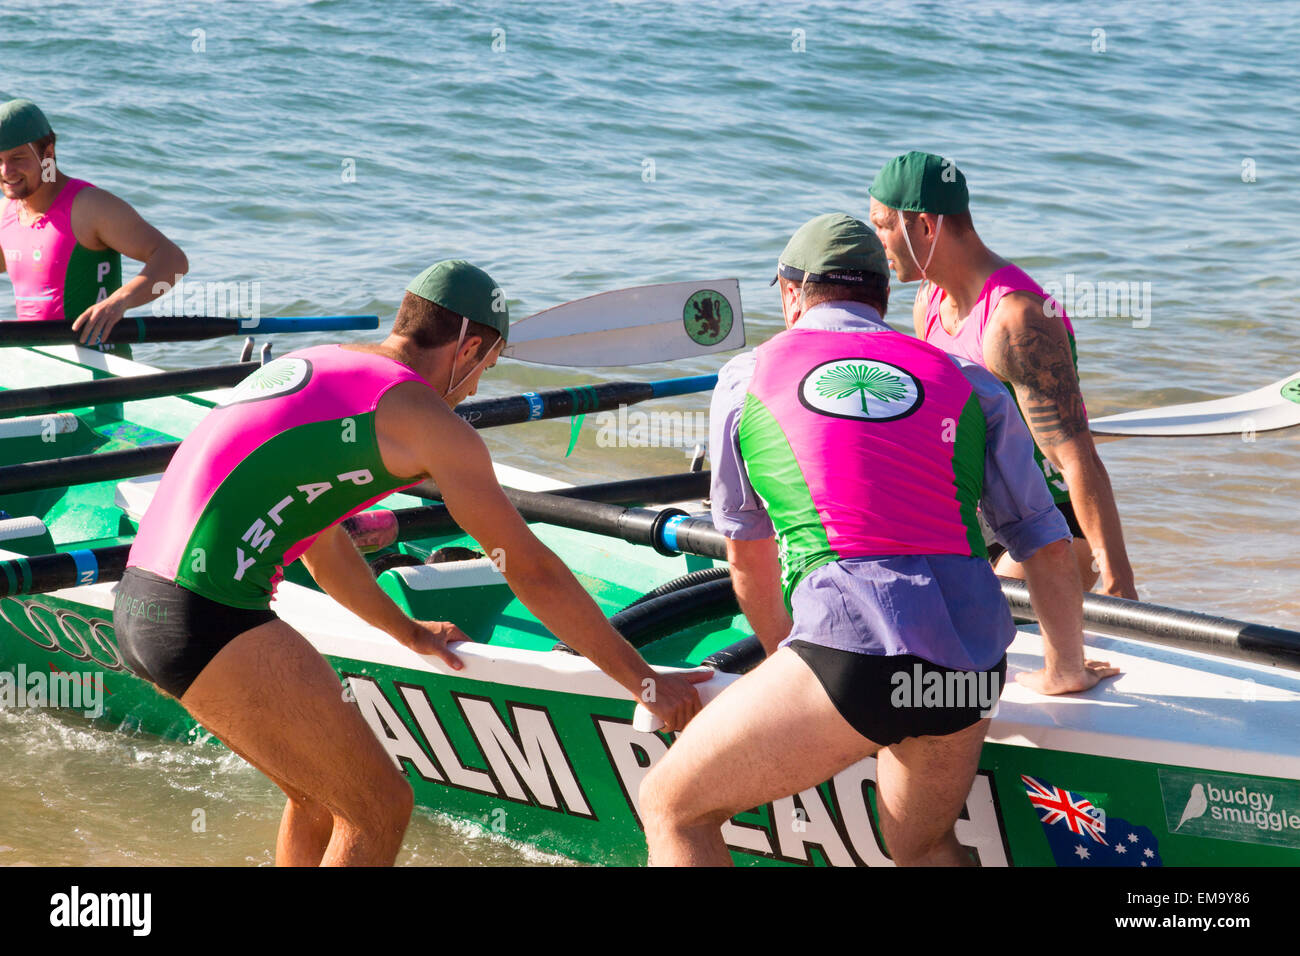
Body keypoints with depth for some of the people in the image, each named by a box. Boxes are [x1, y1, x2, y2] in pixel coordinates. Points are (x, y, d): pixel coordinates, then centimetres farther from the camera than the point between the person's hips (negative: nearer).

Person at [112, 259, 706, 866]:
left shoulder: (314, 365, 22)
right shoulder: (427, 417, -3)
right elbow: (532, 571, 1)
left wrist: (410, 633, 48)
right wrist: (646, 682, 10)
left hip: (138, 601, 9)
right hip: (209, 620, -9)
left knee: (320, 794, 23)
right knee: (380, 809, 1)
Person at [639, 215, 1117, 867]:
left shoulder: (746, 378, 16)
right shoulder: (968, 384, 20)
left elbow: (747, 552, 27)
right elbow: (1047, 545, 22)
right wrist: (1067, 668, 39)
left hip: (851, 648, -4)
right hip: (972, 659, 4)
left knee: (672, 808, 13)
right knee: (922, 847, 29)